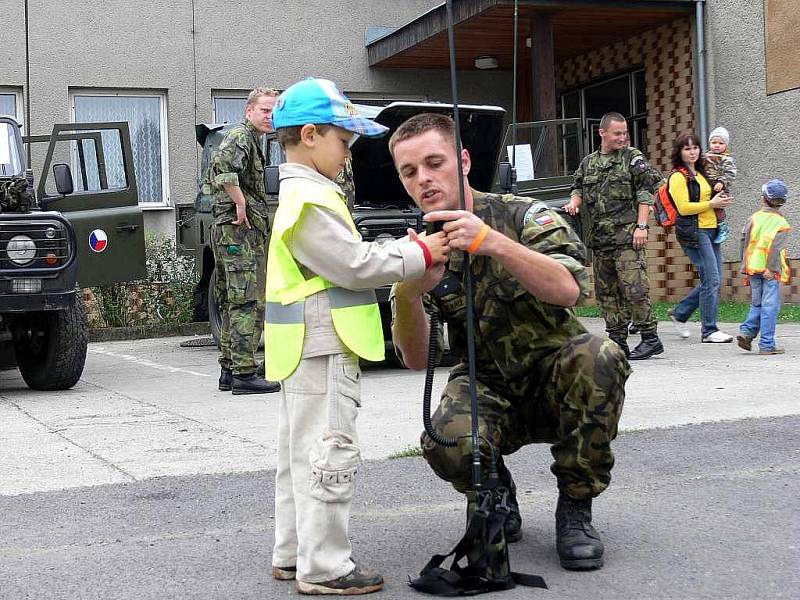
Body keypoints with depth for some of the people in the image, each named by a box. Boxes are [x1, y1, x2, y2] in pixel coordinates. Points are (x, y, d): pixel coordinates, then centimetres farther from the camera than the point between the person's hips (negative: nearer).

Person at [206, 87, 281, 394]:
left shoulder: (250, 139, 22)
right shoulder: (241, 136, -10)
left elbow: (214, 175, 32)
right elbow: (222, 164, -31)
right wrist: (240, 204, -23)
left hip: (228, 229, 11)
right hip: (241, 231, -11)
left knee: (233, 303, 13)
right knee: (248, 302, -12)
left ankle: (229, 369, 18)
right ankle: (244, 373, -12)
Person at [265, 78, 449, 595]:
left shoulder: (303, 195, 18)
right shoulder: (310, 201, -17)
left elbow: (350, 259, 22)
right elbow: (356, 266, -18)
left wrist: (408, 253, 12)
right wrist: (419, 255, -8)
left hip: (308, 350, 11)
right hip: (321, 348, -11)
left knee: (303, 454, 16)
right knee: (329, 456, -7)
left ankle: (293, 554, 25)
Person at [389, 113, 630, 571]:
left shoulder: (523, 215, -8)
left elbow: (568, 290, -26)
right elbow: (417, 359, -8)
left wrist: (494, 242, -40)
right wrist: (408, 294, -27)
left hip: (554, 378, -1)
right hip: (487, 388, 1)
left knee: (598, 357, -35)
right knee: (446, 443, -33)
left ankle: (576, 507, -13)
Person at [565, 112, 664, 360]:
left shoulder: (633, 158, 1)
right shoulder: (588, 163, 16)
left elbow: (646, 192, -4)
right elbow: (578, 189, 25)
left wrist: (641, 226, -12)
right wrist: (574, 202, 1)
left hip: (627, 236, -6)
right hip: (598, 238, 6)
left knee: (634, 288, -11)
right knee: (606, 292, 8)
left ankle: (650, 337, -3)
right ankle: (617, 341, 15)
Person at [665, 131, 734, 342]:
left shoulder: (700, 174, 19)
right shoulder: (678, 177, -7)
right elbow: (684, 207, -15)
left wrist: (720, 200, 11)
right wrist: (711, 204, -12)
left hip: (710, 230, 9)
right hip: (693, 232, -9)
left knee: (712, 280, 8)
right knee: (711, 280, -10)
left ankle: (679, 313, 23)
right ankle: (709, 330, -2)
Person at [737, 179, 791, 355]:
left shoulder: (754, 218, 7)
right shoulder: (782, 224, -3)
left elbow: (744, 241, 6)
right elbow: (775, 248, -14)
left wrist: (746, 270, 12)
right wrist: (771, 269, -14)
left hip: (752, 268, 4)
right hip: (770, 272, -4)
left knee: (757, 304, 18)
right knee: (770, 307, -1)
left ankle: (746, 332, 3)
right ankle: (766, 344, -2)